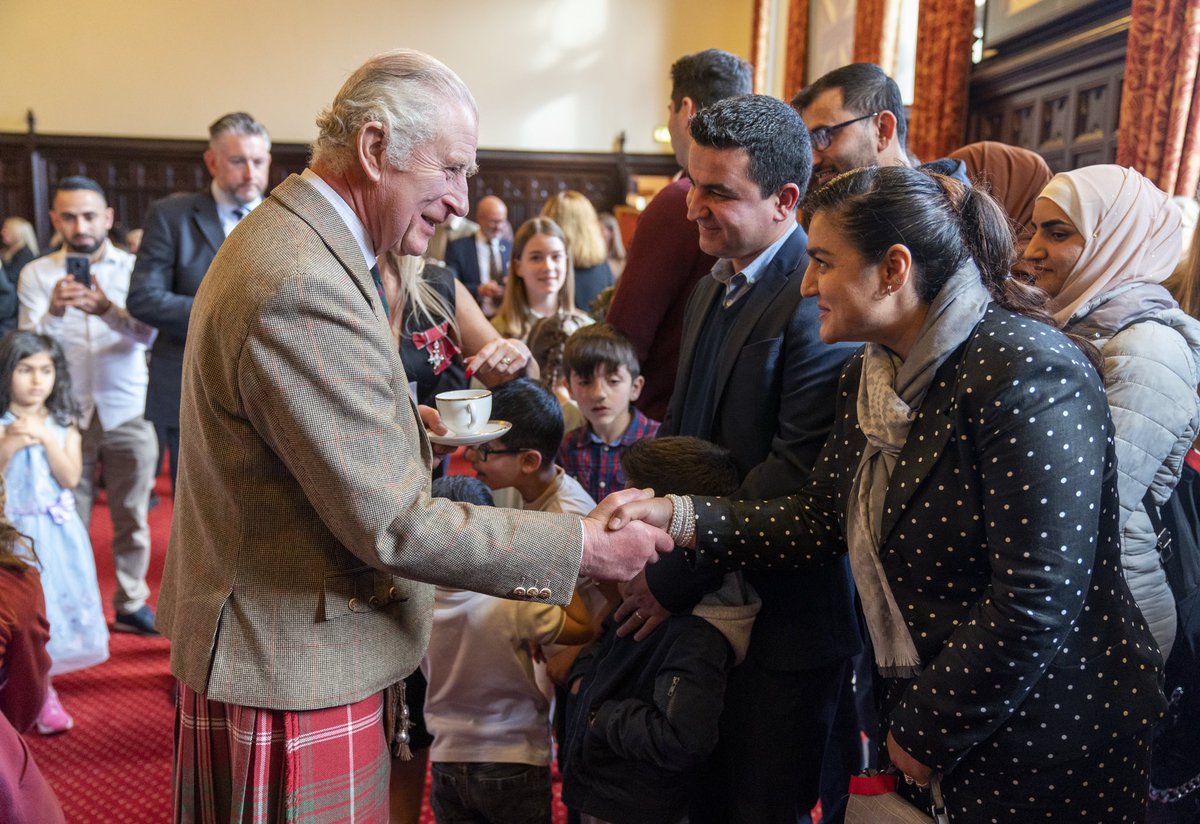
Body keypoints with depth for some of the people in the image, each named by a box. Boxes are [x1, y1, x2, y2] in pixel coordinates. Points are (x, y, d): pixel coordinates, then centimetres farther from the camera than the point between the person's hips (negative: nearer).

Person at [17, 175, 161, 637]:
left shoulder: (134, 267, 1)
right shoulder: (36, 274, 2)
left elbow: (149, 333, -13)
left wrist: (107, 309, -33)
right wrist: (54, 310, -28)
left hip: (127, 413, 0)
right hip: (65, 415, 0)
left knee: (132, 518, 6)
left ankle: (132, 603, 18)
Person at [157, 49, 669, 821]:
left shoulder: (282, 238, 8)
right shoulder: (303, 286, -26)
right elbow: (392, 524, -26)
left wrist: (400, 422, 5)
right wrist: (583, 545, -20)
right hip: (293, 675, -10)